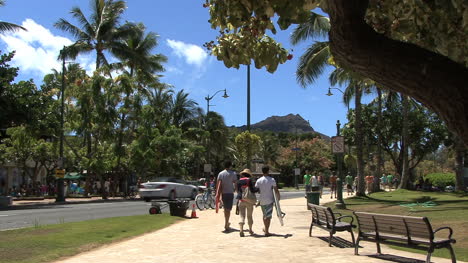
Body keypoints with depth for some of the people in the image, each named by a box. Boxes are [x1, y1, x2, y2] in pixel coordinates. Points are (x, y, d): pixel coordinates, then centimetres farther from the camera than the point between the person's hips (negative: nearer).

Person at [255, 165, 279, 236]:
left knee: (264, 215, 21)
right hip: (269, 200, -3)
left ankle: (265, 228, 35)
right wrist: (278, 197, 5)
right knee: (268, 216, 1)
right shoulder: (272, 180, -8)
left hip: (262, 200, 3)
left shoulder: (259, 181, -1)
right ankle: (266, 231, -3)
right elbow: (276, 190, -9)